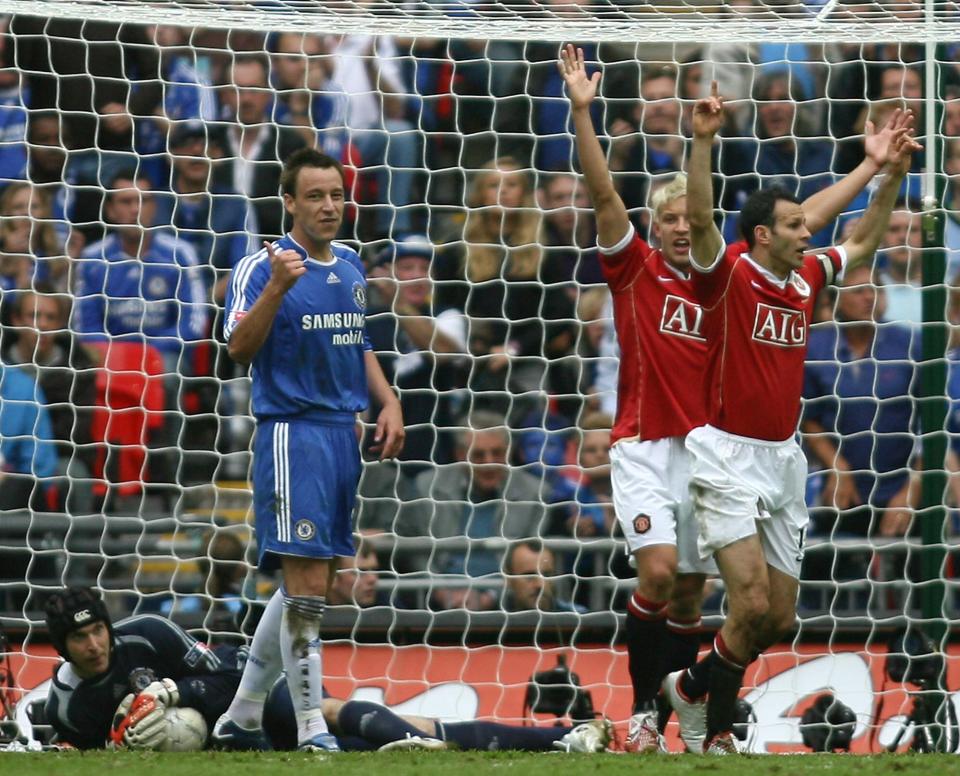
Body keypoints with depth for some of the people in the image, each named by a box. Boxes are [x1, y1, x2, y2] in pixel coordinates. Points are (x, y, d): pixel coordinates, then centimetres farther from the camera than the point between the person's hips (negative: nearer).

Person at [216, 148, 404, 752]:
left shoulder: (351, 267, 14)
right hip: (292, 431, -8)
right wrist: (278, 287, -33)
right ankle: (311, 728, -9)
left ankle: (243, 716, 21)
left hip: (343, 432, 8)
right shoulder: (262, 267, -8)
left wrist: (388, 402, 13)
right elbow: (239, 347, -21)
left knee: (305, 584, 11)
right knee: (307, 582, -12)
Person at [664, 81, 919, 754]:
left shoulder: (806, 278, 8)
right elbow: (699, 218, -27)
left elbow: (863, 243, 24)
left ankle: (693, 686, 29)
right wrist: (703, 141, -37)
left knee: (781, 619, 8)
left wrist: (894, 174, 17)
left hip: (784, 459, 7)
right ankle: (719, 735, 0)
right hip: (730, 457, -7)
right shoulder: (730, 274, -9)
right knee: (752, 603, -17)